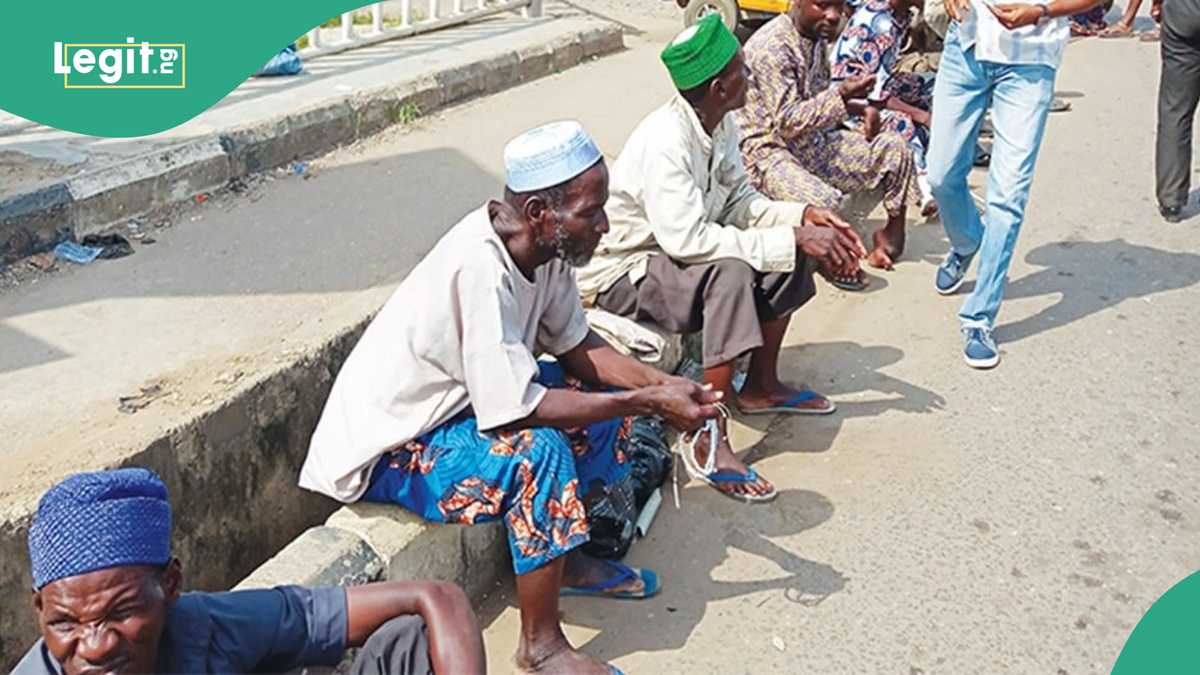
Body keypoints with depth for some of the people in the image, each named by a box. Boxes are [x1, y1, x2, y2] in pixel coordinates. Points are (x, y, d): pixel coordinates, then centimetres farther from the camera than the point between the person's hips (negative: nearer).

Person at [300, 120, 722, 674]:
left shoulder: (542, 245, -8)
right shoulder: (482, 268, -34)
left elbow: (576, 347, 2)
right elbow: (517, 410, -34)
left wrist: (660, 384, -14)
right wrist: (648, 402, -28)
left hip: (459, 399, 9)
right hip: (386, 447, -9)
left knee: (605, 398, 4)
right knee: (538, 452, -30)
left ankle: (567, 559, 18)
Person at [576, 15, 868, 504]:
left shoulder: (719, 123, -4)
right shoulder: (665, 142, -30)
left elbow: (739, 201, 4)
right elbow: (687, 239, -37)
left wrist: (803, 217, -14)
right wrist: (791, 239, -33)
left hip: (673, 251, 9)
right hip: (619, 272, -9)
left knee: (792, 250, -1)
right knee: (730, 275, -33)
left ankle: (760, 386, 14)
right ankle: (710, 444, -27)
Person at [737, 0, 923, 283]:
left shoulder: (816, 37, 6)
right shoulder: (771, 47, -22)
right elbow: (787, 123, -25)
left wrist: (860, 107, 2)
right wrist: (841, 95, -33)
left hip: (813, 141, 9)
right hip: (767, 151, -9)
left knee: (893, 147, 1)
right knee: (822, 201, -35)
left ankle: (893, 233, 17)